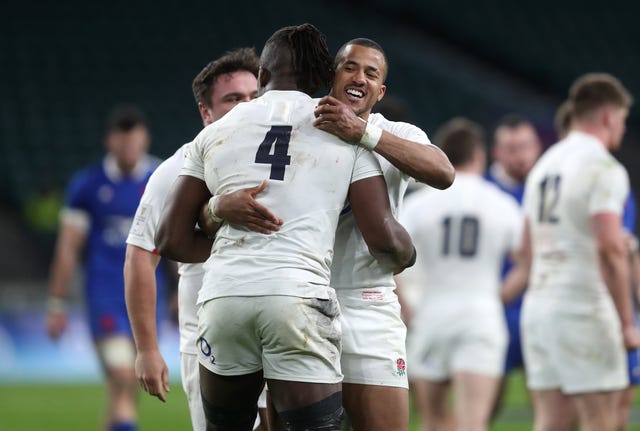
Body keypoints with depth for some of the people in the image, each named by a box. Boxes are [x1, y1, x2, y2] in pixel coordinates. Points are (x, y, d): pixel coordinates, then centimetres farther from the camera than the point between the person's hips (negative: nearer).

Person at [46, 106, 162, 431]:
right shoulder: (87, 185, -1)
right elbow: (68, 248, 4)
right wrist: (57, 304, 5)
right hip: (105, 297, -3)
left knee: (126, 386, 9)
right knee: (122, 379, -18)